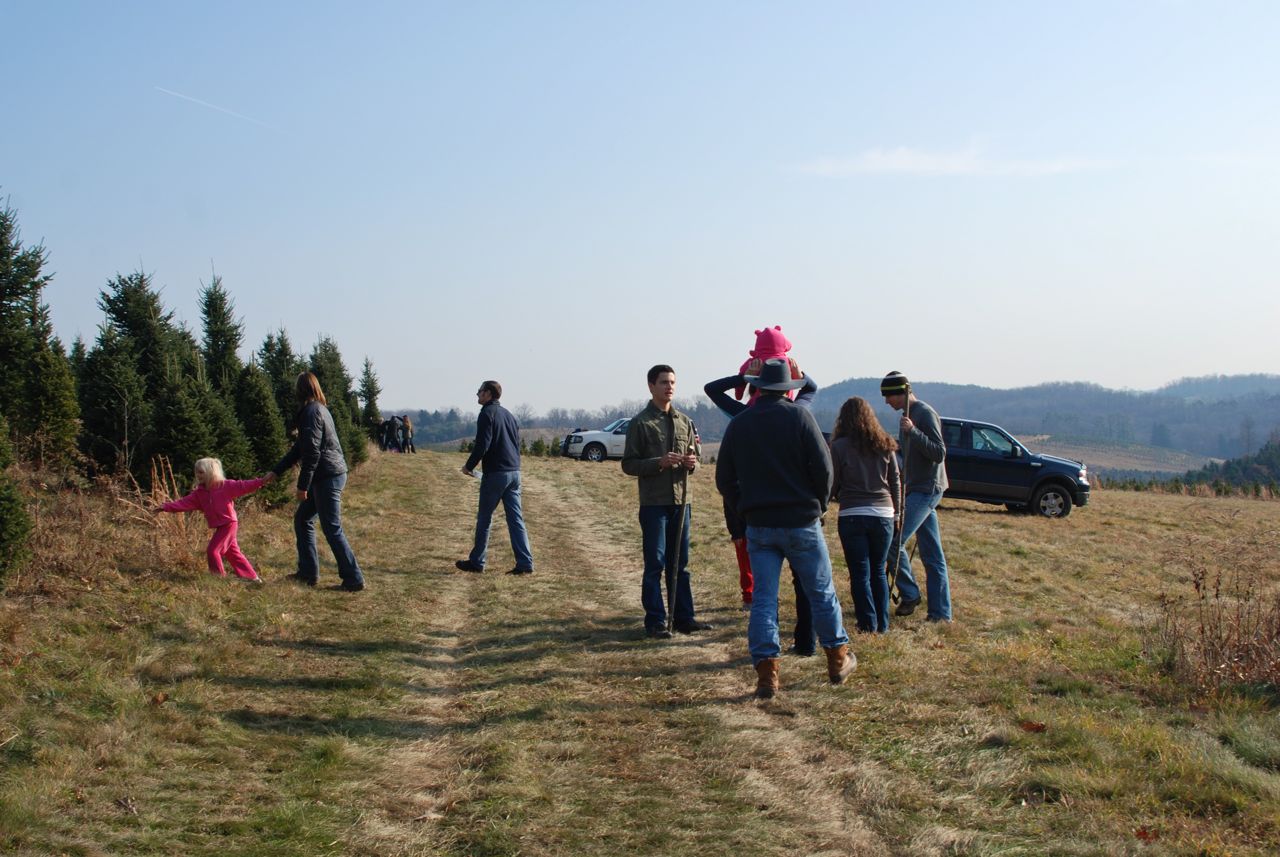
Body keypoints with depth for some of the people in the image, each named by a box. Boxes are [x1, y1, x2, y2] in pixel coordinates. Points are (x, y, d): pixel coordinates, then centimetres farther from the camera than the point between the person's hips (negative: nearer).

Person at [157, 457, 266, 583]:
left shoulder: (225, 486, -9)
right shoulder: (200, 493, 9)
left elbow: (242, 486, -15)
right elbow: (184, 503, 5)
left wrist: (260, 482, -26)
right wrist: (167, 507, -5)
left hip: (229, 523, -8)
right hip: (219, 526, 8)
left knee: (212, 550, -11)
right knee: (233, 553, 11)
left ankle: (219, 576, 0)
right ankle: (252, 576, 17)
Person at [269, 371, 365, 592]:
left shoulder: (311, 412, -14)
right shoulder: (320, 409, 18)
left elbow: (311, 451, -20)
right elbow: (299, 447, 23)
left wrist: (302, 485, -17)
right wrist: (276, 471, 26)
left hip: (328, 477, -10)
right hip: (329, 475, 10)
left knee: (332, 529, -7)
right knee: (302, 518, 18)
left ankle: (353, 579, -4)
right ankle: (308, 573, 22)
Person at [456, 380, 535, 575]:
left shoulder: (487, 414, -8)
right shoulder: (509, 415, 17)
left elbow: (482, 445, -16)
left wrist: (469, 466, -4)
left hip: (495, 473, -7)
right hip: (514, 472, 7)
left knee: (484, 518, 4)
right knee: (516, 519, 5)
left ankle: (476, 562, 12)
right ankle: (525, 563, -1)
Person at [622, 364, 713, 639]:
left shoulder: (685, 422, 13)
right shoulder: (640, 423, -3)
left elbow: (695, 459, 19)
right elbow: (628, 464, -6)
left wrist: (692, 462, -5)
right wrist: (659, 463, -19)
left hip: (681, 500, 5)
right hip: (653, 502, -5)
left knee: (680, 563, 11)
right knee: (655, 564, -2)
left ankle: (684, 617, 17)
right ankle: (656, 621, 3)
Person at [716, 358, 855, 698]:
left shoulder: (738, 424, 3)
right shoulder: (799, 417, -7)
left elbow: (724, 478, 6)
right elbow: (823, 468, -10)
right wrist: (819, 505, 6)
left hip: (759, 526, 2)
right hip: (802, 522, -2)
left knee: (763, 599, 4)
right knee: (822, 593, 12)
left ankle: (766, 673, -4)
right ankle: (838, 660, 24)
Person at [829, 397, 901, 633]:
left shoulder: (839, 446, -6)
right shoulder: (884, 445, 5)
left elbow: (832, 484, -2)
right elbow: (895, 481, 10)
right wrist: (897, 512, 19)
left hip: (852, 515, -3)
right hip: (883, 514, 3)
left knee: (860, 573, 4)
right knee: (878, 571, 14)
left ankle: (868, 625, 4)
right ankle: (882, 624, 15)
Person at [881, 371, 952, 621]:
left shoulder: (925, 414, -12)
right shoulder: (907, 415, 16)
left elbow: (939, 454, -20)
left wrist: (913, 432, -27)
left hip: (927, 489, -9)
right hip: (916, 490, 9)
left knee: (893, 541, -16)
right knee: (932, 556, 7)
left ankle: (910, 594, -2)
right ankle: (941, 614, 8)